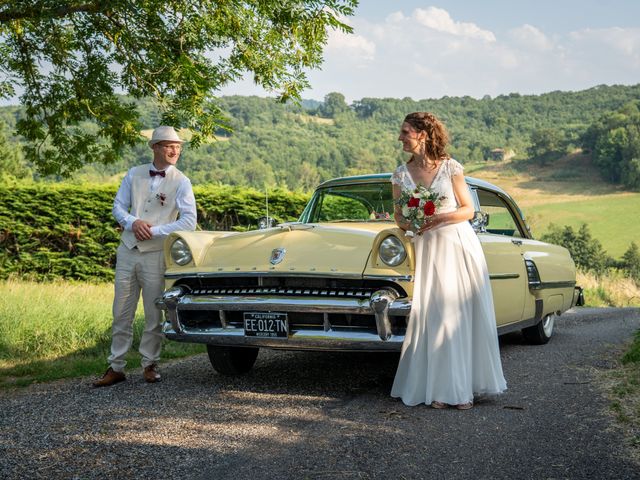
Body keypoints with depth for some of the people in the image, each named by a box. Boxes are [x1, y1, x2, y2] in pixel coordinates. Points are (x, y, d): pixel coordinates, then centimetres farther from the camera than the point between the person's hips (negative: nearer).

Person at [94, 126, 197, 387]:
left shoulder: (181, 182, -1)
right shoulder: (134, 174, 9)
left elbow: (189, 221, -9)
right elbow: (118, 206, 10)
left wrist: (154, 231, -14)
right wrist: (133, 222, -11)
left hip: (156, 255, -2)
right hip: (127, 250, 3)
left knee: (154, 314, 4)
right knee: (122, 313, 4)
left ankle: (149, 365, 16)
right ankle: (116, 367, 11)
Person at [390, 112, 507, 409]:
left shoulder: (450, 167, -3)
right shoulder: (401, 175, 4)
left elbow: (468, 210, 0)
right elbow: (398, 216, 11)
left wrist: (440, 218, -16)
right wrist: (409, 224, -11)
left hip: (459, 243, -1)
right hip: (427, 248, 1)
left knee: (465, 313, 0)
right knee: (435, 316, -2)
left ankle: (465, 386, 10)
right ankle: (441, 389, 5)